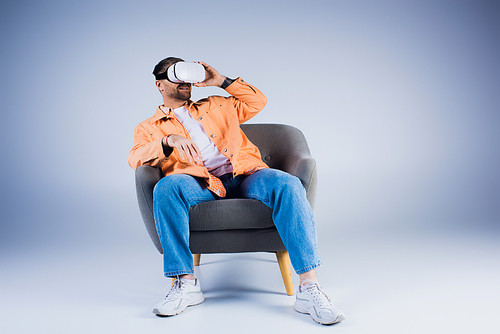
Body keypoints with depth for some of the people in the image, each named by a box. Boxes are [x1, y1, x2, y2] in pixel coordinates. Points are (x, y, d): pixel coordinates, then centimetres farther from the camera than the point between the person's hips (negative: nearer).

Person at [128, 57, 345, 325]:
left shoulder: (215, 106, 31)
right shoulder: (148, 127, 21)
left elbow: (257, 101, 29)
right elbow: (135, 159, 0)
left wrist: (221, 80, 21)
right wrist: (169, 140, -19)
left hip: (244, 175, 2)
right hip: (201, 184, -2)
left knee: (288, 185, -29)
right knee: (166, 186, -35)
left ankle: (309, 288, -34)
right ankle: (185, 283, -29)